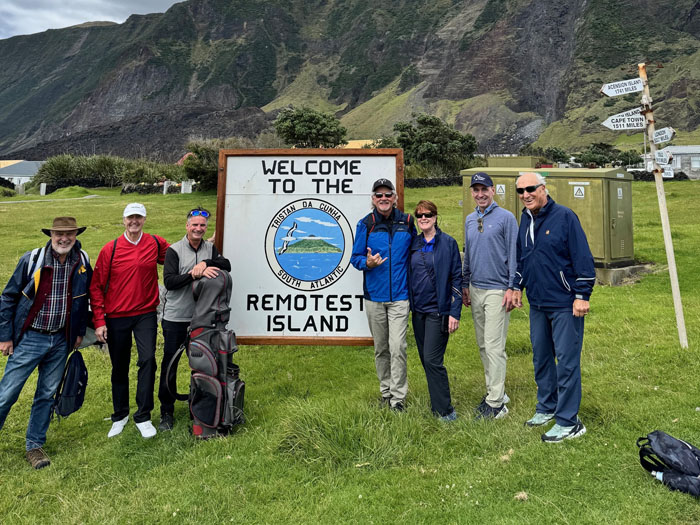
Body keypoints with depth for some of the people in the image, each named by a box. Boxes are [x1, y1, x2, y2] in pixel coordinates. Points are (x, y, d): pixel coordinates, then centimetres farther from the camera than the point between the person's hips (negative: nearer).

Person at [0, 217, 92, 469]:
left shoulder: (83, 262, -2)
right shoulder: (31, 260, -11)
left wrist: (80, 331, 11)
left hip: (61, 341, 3)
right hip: (29, 339, -3)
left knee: (47, 395, 12)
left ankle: (35, 445, 27)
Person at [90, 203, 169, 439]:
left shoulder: (157, 244, -1)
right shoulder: (110, 249, -3)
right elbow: (96, 286, 1)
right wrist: (99, 321, -4)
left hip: (146, 314, 0)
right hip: (116, 317, 1)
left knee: (147, 360, -15)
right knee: (119, 368, 12)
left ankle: (143, 417, -1)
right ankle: (120, 416, 31)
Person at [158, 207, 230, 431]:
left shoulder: (210, 249, 7)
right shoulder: (174, 250, -5)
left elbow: (227, 265, -9)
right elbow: (169, 281, -14)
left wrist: (205, 263, -23)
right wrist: (195, 274, -23)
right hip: (175, 318, -3)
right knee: (170, 364, 5)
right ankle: (166, 412, 18)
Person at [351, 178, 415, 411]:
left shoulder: (407, 222, 3)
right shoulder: (365, 224, 1)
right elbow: (355, 257, 4)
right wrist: (367, 263, -18)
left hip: (399, 296, -1)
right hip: (374, 296, 1)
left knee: (397, 348, -7)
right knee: (381, 348, 12)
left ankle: (398, 397, 5)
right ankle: (386, 391, 28)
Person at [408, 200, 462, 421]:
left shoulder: (448, 243, -5)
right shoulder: (414, 244, 10)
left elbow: (456, 279, -6)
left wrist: (455, 312, -11)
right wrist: (408, 305, 8)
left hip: (438, 310, -6)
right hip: (418, 311, 6)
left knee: (432, 360, -9)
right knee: (425, 360, 11)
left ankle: (445, 411, 3)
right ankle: (437, 405, 25)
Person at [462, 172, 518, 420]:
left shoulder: (506, 218, -5)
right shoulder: (469, 220, 13)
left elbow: (514, 255, -8)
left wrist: (512, 288, -14)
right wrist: (465, 285, 16)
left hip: (497, 290, -7)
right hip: (475, 289, 7)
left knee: (494, 346, -8)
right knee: (483, 345, 12)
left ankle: (496, 403, -1)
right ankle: (495, 391, 26)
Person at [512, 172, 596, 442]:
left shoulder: (564, 216, -11)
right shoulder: (525, 220, 11)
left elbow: (583, 258, -12)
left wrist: (582, 295, -15)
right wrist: (517, 286, 19)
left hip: (565, 304, -7)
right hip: (537, 303, 7)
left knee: (567, 360, -2)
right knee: (541, 357, 16)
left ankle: (568, 422, 8)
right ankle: (547, 407, 32)